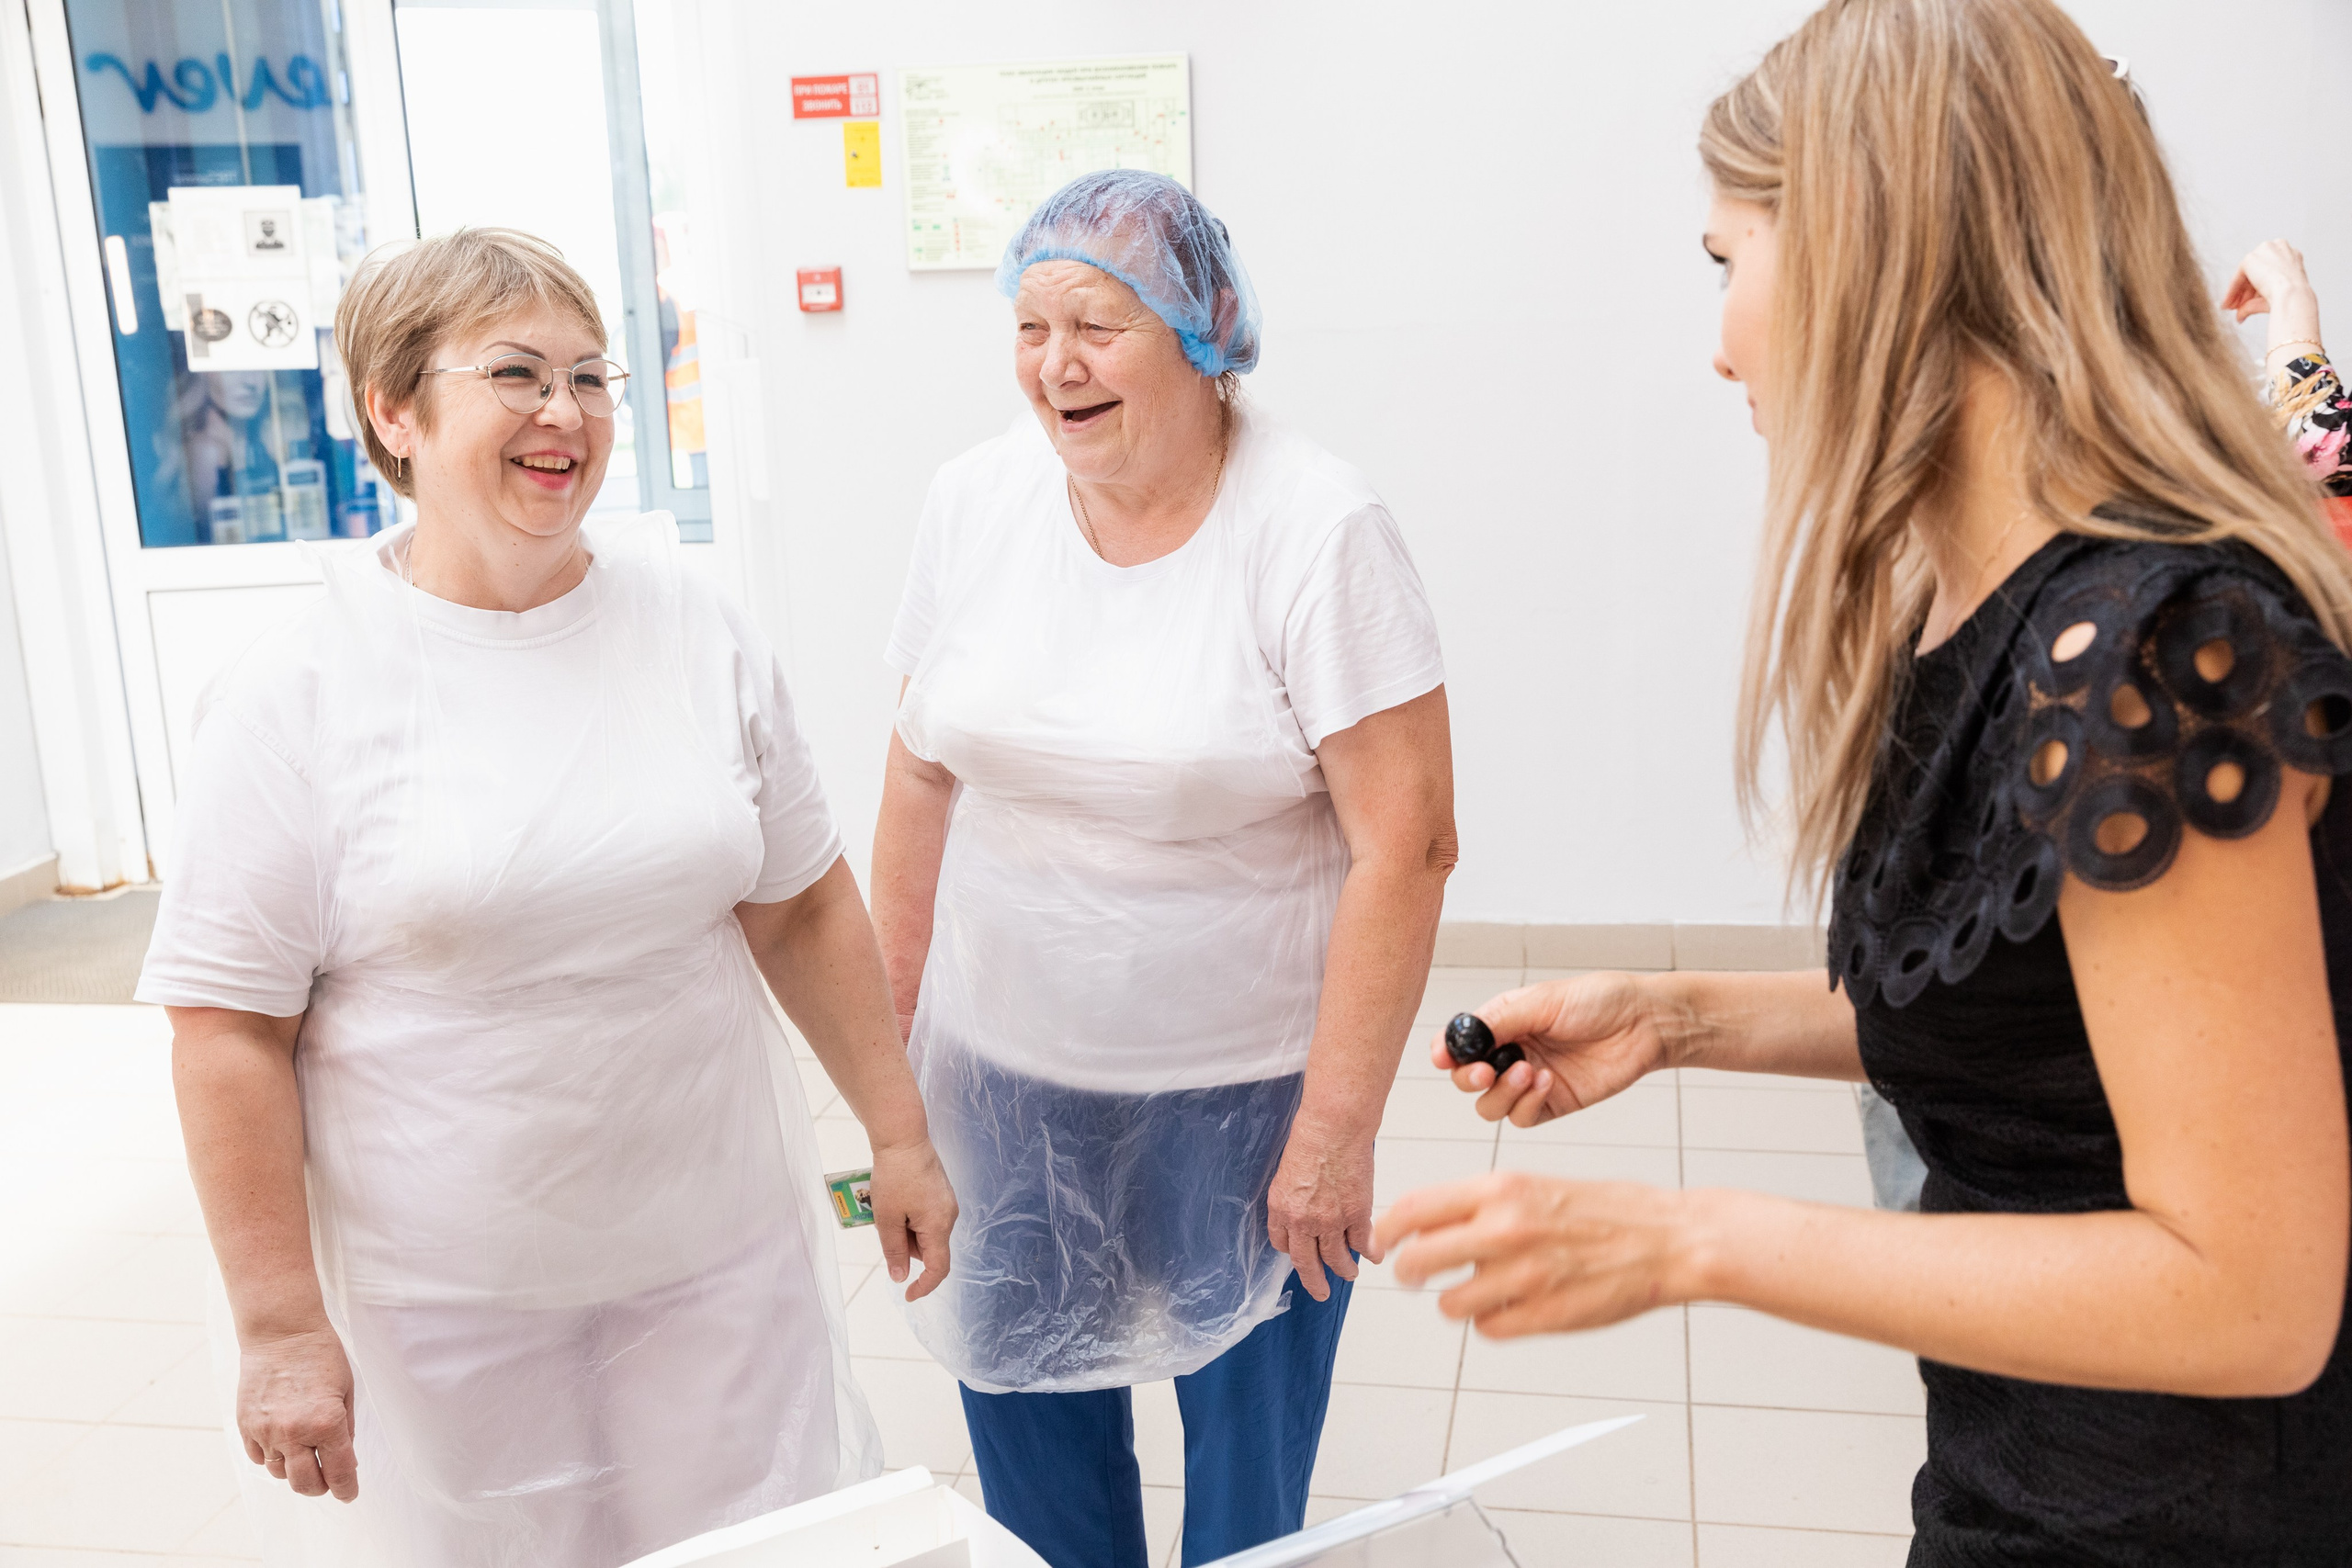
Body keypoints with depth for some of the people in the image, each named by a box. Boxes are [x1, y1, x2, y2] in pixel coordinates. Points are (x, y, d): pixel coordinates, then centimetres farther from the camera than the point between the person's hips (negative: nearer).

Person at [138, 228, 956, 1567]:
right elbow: (230, 1026, -10)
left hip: (722, 1251, 3)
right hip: (445, 1297, -3)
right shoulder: (295, 697, -10)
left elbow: (802, 905, 6)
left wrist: (901, 1136, 8)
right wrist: (281, 1327, -9)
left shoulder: (699, 631, 1)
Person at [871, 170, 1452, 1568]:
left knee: (1250, 1431, 11)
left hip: (1246, 1086, -4)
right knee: (1021, 1404, 15)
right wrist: (891, 1028, 11)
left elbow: (1404, 845, -16)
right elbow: (924, 773, 8)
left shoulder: (1317, 530, -16)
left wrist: (1336, 1132, -15)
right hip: (1008, 1072, 4)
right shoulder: (976, 503, -1)